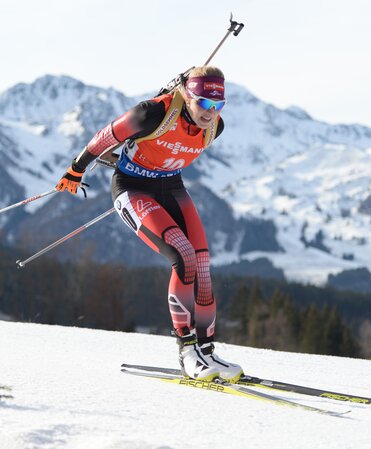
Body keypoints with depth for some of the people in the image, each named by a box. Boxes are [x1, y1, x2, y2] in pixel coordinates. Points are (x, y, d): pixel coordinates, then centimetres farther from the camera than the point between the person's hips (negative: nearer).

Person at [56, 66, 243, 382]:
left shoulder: (215, 126, -10)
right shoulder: (157, 112, -28)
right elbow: (108, 136, -13)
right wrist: (77, 170, -1)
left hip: (171, 189, 6)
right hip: (133, 190, -6)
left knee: (201, 265, -8)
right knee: (184, 257, -24)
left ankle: (205, 348, 2)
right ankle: (187, 348, -17)